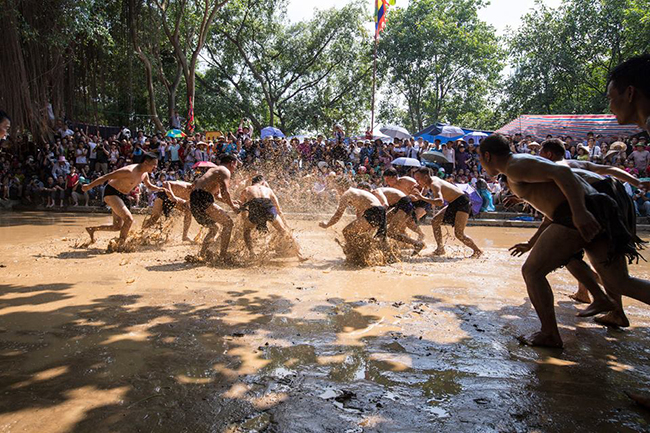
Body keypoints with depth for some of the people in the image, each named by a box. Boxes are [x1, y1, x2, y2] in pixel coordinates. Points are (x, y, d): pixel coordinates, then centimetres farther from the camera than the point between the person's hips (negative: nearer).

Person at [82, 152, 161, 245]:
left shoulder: (145, 174, -1)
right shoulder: (129, 171, -27)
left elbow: (149, 186, 19)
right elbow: (107, 177, -20)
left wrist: (159, 189, -2)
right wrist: (89, 186, -14)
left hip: (123, 196, 9)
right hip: (111, 193, -9)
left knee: (117, 227, 11)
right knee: (129, 219, -24)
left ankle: (92, 229, 31)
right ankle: (120, 244, -11)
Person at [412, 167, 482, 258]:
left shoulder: (434, 184, -25)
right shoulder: (432, 179, 4)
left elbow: (440, 202, -43)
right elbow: (426, 187, 31)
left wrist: (422, 198, -42)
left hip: (462, 202, -10)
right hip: (453, 203, 10)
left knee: (459, 233, -12)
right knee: (435, 221, 7)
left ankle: (477, 251, 8)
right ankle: (440, 249, 13)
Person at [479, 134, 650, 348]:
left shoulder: (515, 167, -4)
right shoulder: (524, 162, 24)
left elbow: (561, 172, -17)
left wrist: (579, 211, -27)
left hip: (578, 217, -9)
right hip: (595, 214, 10)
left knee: (532, 271, 1)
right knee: (619, 283, 13)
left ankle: (550, 335, 7)